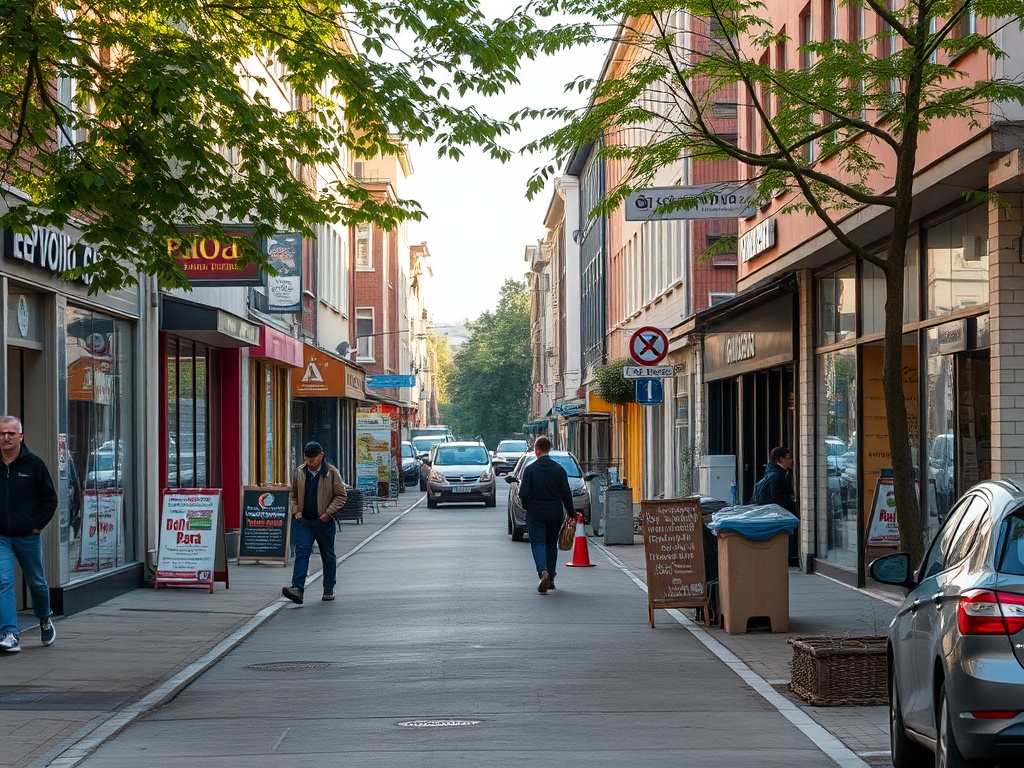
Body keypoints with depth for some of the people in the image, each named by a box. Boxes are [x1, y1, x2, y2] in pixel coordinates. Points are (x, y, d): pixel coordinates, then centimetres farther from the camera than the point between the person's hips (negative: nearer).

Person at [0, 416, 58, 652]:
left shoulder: (34, 464, -4)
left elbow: (50, 498, 2)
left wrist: (38, 524, -5)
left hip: (28, 536, 0)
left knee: (37, 582, 15)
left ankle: (45, 619, 41)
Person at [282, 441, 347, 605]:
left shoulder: (331, 472, -4)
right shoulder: (300, 472, 5)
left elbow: (341, 495, -2)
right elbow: (293, 494, 16)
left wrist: (328, 513, -12)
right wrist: (296, 511, -1)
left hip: (324, 521, -1)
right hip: (303, 521, 1)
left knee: (328, 555, 10)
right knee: (301, 552, -13)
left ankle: (329, 590, 25)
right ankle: (297, 589, -23)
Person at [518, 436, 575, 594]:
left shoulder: (530, 469, -7)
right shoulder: (559, 469, 0)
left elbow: (523, 494, -10)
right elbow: (566, 493, -1)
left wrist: (527, 507, 9)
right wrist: (570, 513, 8)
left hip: (536, 513, -3)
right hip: (555, 513, 3)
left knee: (538, 543, -2)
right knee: (551, 544, 15)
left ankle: (543, 571, -27)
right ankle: (551, 578, 18)